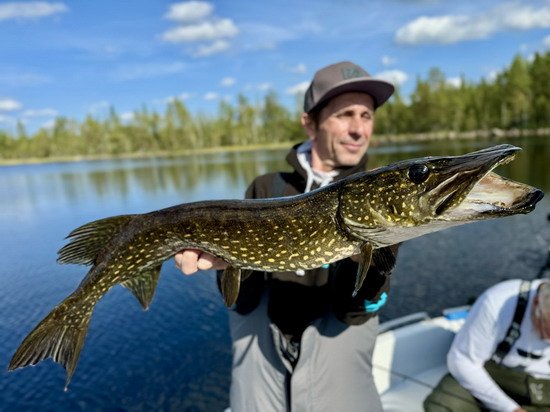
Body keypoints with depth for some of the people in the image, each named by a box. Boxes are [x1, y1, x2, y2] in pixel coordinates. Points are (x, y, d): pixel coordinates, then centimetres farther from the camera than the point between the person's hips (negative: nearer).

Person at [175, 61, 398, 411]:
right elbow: (242, 294, -4)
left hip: (333, 366, -1)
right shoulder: (266, 188, 1)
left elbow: (358, 308, -14)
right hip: (260, 364, 2)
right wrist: (223, 258, -23)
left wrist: (369, 259, -33)